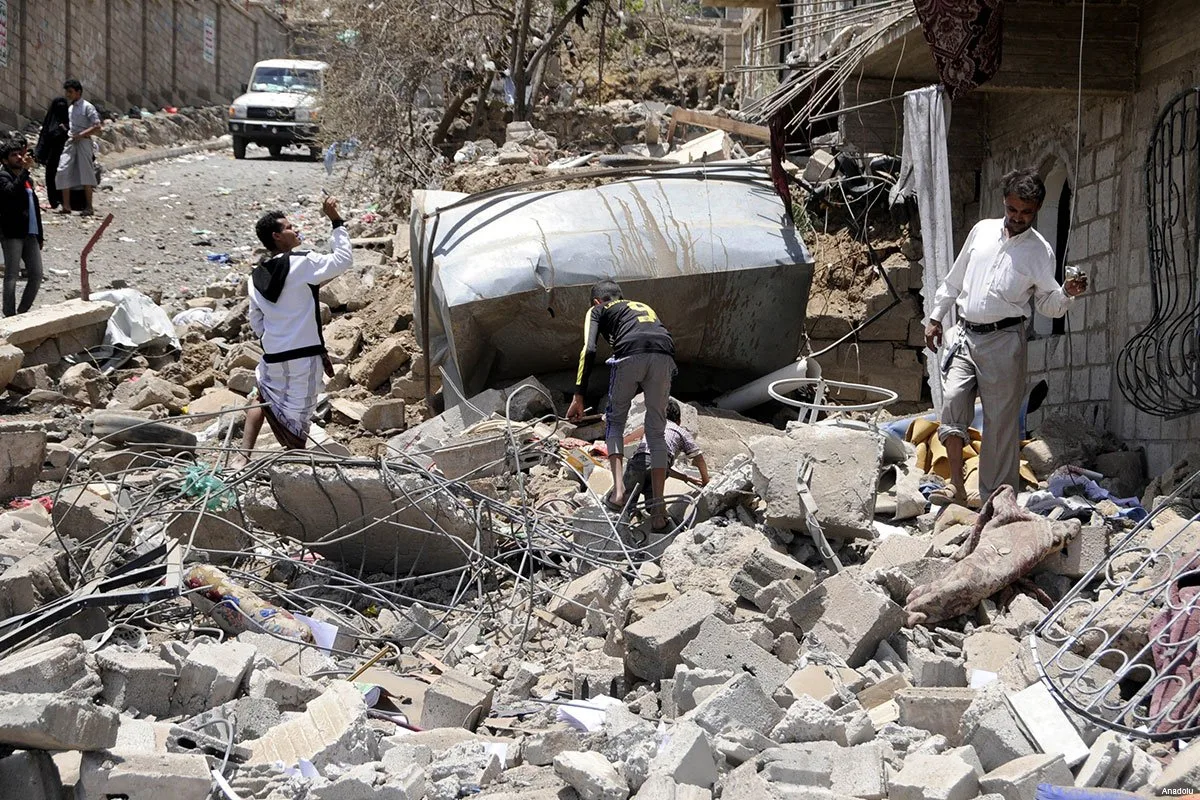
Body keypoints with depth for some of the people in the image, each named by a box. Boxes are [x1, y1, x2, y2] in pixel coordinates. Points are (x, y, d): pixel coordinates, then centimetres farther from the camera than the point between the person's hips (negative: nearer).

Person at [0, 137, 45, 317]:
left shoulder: (28, 179, 20)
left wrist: (39, 235, 20)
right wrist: (25, 170, -28)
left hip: (30, 234, 7)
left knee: (36, 275, 5)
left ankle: (23, 312, 16)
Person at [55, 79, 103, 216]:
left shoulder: (87, 107, -7)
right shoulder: (70, 108, 17)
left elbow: (97, 127, -13)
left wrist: (81, 135, -17)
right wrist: (64, 128, 7)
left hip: (84, 142, -7)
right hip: (71, 142, 7)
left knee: (85, 173, -5)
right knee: (64, 171, -3)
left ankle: (89, 207, 0)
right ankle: (66, 206, 0)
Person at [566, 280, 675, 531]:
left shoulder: (597, 311, 26)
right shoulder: (645, 307, 40)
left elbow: (589, 350, 9)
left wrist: (578, 396, 5)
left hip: (630, 355, -3)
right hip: (664, 357, 3)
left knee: (615, 421, 19)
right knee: (656, 432, 12)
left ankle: (618, 490, 0)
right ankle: (658, 507, 3)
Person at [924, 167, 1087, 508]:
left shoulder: (1040, 252, 0)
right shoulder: (982, 231, 9)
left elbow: (1048, 305, 4)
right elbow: (954, 279, 17)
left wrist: (1068, 294, -16)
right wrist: (935, 317, 15)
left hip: (1003, 340, -3)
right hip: (964, 334, 3)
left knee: (1001, 418, -1)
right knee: (952, 400, -12)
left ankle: (992, 495, 6)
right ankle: (956, 486, -8)